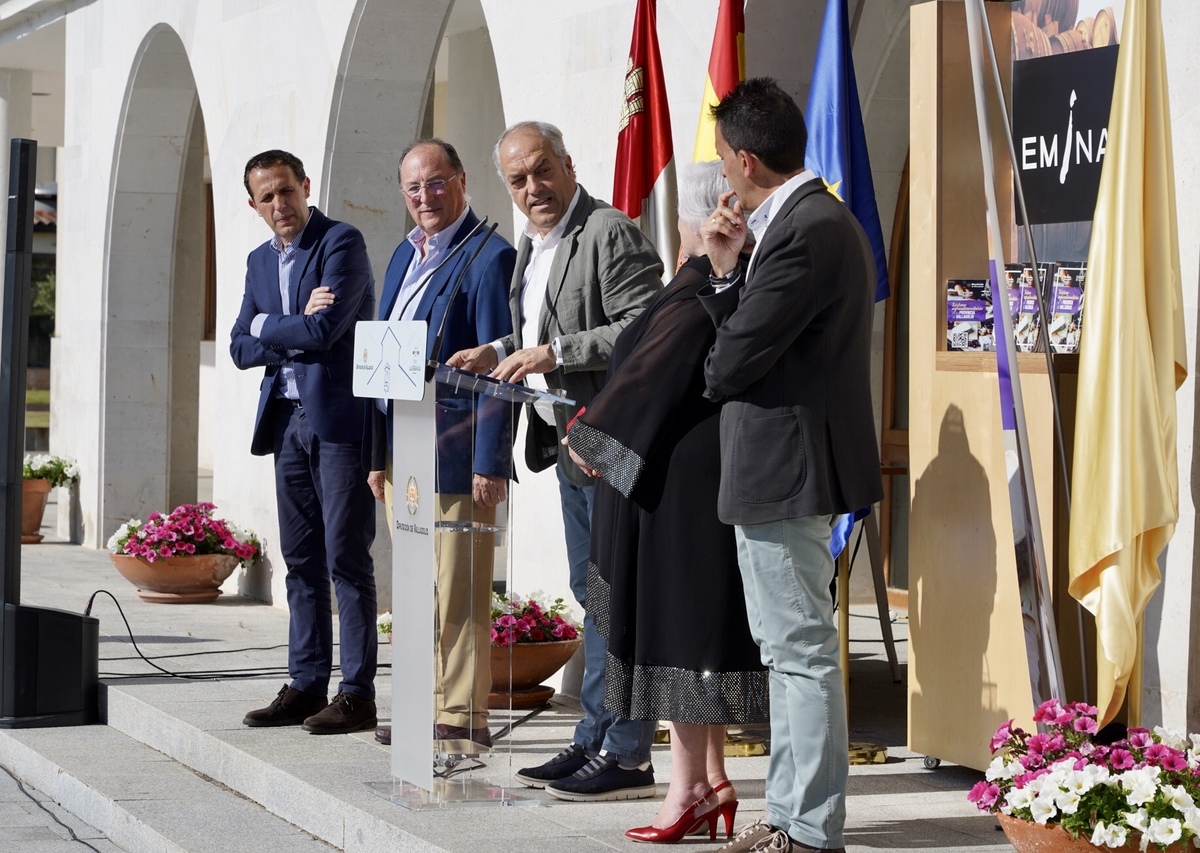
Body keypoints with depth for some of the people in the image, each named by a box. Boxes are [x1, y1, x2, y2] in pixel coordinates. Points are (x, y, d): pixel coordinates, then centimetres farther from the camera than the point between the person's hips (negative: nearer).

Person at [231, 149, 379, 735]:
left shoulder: (342, 242, -7)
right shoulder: (260, 261, 17)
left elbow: (324, 330, -18)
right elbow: (241, 348, 12)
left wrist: (267, 327, -2)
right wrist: (295, 337, -6)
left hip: (339, 420, -7)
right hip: (287, 419, 8)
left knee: (346, 559, -7)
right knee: (301, 559, 10)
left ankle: (357, 694, -4)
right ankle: (307, 685, 15)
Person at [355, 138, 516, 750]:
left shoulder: (489, 257, -9)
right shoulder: (405, 255, 17)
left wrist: (489, 463, -17)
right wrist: (377, 455, 16)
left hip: (454, 454, -8)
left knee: (459, 595, -3)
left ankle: (463, 717, 3)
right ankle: (425, 709, 20)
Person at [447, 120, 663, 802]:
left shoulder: (611, 234, -13)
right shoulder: (532, 245, 17)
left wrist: (554, 353, -23)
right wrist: (503, 354, 10)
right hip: (571, 442, 10)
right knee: (591, 593, 13)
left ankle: (626, 757, -3)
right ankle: (595, 740, 20)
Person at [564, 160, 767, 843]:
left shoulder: (699, 292, -17)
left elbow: (650, 375, -15)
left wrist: (589, 434, -1)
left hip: (683, 476, -9)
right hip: (724, 475, 9)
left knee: (679, 626, -3)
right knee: (705, 626, 12)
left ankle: (690, 785, -1)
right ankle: (712, 781, 15)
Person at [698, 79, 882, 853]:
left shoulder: (804, 232, -21)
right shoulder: (817, 218, 13)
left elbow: (737, 358, -20)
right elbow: (749, 325, 13)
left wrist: (707, 379, 2)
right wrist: (727, 267, -2)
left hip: (785, 466, -11)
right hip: (794, 466, 11)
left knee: (802, 652, -4)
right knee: (789, 649, 17)